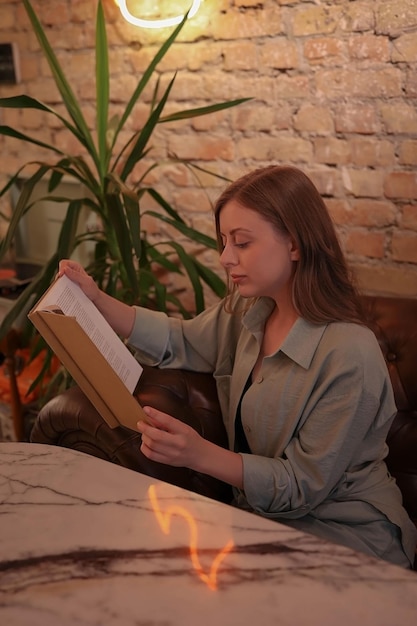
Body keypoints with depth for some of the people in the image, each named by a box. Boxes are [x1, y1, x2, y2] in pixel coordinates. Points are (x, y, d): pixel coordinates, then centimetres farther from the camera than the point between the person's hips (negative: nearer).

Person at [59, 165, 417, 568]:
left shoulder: (349, 356, -25)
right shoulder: (247, 312, -1)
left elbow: (304, 485, -21)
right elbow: (180, 342, 18)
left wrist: (200, 454, -33)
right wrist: (95, 300, 5)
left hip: (342, 535, -6)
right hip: (266, 516, 7)